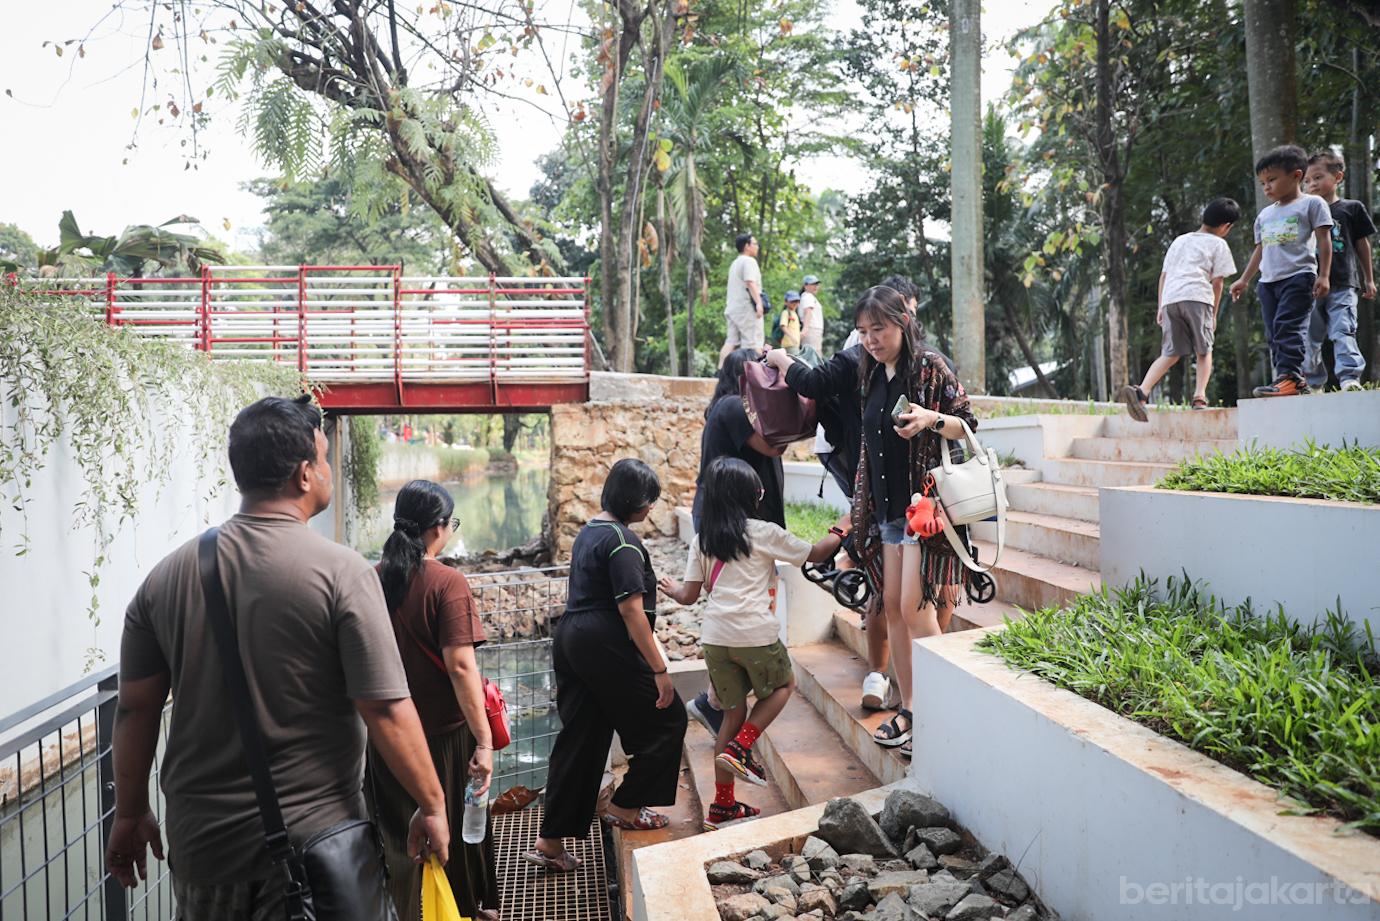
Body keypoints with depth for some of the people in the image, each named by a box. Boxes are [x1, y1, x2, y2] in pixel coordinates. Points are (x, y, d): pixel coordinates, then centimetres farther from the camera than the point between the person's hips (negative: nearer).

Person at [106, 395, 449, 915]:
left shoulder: (167, 575, -2)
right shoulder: (340, 571, -16)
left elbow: (135, 708, 2)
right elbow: (387, 711, -17)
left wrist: (131, 814, 15)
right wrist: (432, 805, -6)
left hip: (200, 839, 4)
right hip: (314, 838, -4)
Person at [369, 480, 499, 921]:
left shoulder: (374, 579, -4)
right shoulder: (447, 583, -19)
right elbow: (461, 666, -24)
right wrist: (484, 741, -22)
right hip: (444, 732, -4)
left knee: (398, 835, 18)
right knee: (462, 825, 17)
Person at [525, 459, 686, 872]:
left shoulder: (588, 532, 14)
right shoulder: (622, 541, -15)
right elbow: (630, 609, -21)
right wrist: (659, 669, -19)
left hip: (569, 642, 9)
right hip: (605, 647, -9)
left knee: (579, 738, 12)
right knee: (667, 718, 8)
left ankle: (551, 842, 15)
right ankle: (626, 807, 15)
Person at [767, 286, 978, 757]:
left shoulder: (930, 366, -8)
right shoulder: (867, 372, 9)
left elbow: (968, 424, -7)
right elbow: (813, 382, 21)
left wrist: (932, 419, -24)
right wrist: (778, 357, 30)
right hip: (887, 508, 7)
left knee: (915, 609, -11)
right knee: (892, 606, 7)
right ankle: (908, 708, 17)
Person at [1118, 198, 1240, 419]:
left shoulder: (1179, 240, 28)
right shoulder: (1218, 244, 12)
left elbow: (1163, 275, 23)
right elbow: (1217, 281, 7)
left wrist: (1160, 307, 23)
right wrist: (1214, 313, 14)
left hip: (1169, 299, 4)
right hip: (1197, 297, -4)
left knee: (1170, 353, 5)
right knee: (1204, 350, 9)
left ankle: (1141, 391, -15)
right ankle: (1199, 396, -6)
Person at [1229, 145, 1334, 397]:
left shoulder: (1312, 204, 3)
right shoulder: (1264, 215, 21)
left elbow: (1324, 241, -3)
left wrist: (1323, 275, -10)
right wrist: (1244, 280, 24)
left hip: (1298, 276, -7)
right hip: (1268, 281, 7)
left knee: (1288, 326, -19)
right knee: (1274, 334, 2)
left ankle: (1288, 376, -23)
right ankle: (1295, 380, 5)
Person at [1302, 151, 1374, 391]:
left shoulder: (1352, 208, 6)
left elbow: (1362, 244, 11)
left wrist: (1369, 280, 13)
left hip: (1343, 283, -3)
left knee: (1343, 331, -15)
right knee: (1310, 337, 6)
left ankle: (1349, 377, -18)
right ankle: (1314, 384, 17)